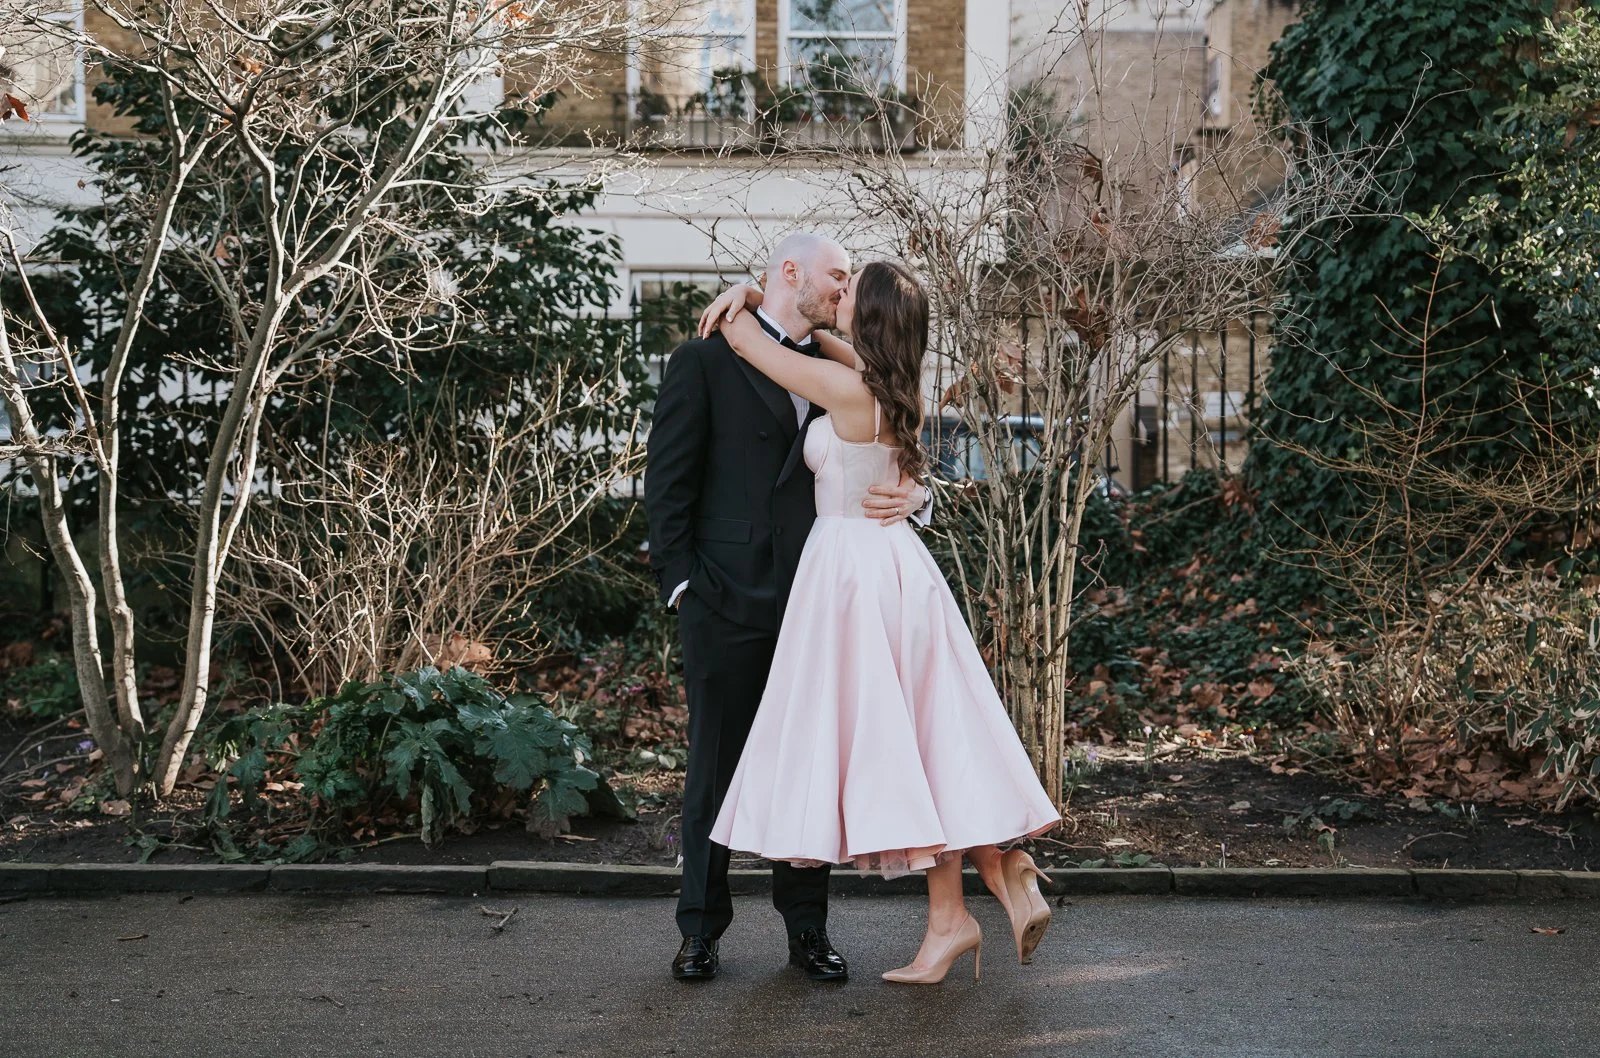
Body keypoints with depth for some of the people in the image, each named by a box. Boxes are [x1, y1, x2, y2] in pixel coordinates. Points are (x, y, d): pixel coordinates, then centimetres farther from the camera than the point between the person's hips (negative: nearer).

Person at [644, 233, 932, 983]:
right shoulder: (705, 360, 0)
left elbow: (879, 465, 13)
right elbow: (667, 480, -2)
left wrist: (911, 496, -10)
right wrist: (680, 581, -8)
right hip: (728, 603, -4)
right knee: (715, 767, 6)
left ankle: (806, 928, 18)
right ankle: (701, 928, 18)